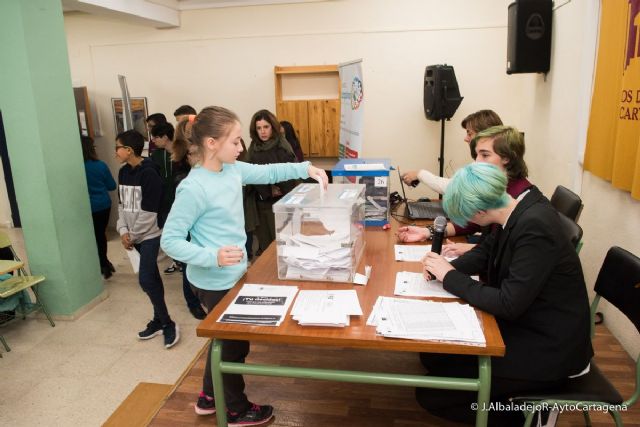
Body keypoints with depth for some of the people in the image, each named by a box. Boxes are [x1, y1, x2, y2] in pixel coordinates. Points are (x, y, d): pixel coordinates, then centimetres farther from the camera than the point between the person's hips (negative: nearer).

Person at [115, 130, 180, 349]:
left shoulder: (149, 173, -17)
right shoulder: (123, 172, 8)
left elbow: (149, 211, -19)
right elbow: (122, 204, 12)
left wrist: (133, 235, -11)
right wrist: (123, 231, 0)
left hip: (149, 234, -7)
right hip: (134, 235, 7)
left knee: (146, 280, -12)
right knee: (153, 277, 15)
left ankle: (168, 324, 2)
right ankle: (159, 320, 26)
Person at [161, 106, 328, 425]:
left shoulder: (233, 170, -2)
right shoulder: (194, 189, -26)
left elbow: (267, 172, 14)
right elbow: (170, 240, -22)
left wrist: (306, 169, 3)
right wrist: (212, 256, -35)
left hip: (233, 274, 8)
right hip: (215, 281, -8)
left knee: (224, 337, 24)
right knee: (235, 342, 11)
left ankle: (209, 397, 47)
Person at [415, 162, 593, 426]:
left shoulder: (535, 228, -28)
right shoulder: (518, 212, -3)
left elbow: (508, 304, -27)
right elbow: (486, 251, 14)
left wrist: (451, 278, -17)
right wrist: (448, 267, -4)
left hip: (549, 350, -9)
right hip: (523, 324, 9)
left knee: (430, 395, -10)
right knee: (433, 353, 7)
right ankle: (499, 404, 19)